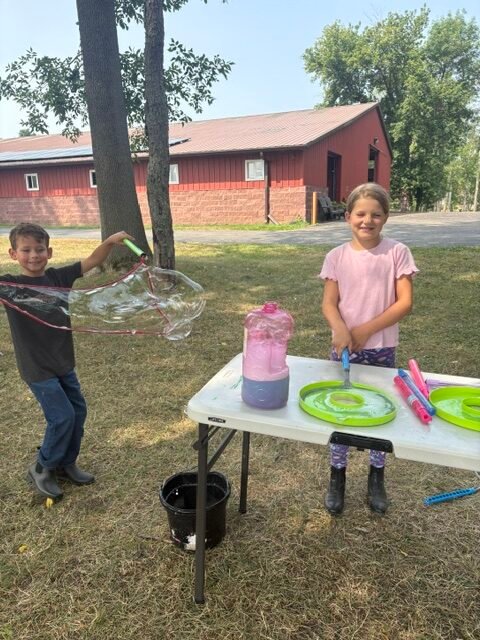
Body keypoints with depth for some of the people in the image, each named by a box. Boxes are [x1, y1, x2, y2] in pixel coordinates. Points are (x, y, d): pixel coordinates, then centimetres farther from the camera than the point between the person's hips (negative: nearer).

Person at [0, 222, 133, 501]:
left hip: (63, 362, 6)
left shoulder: (58, 276, -2)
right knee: (63, 417, -5)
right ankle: (42, 468, 21)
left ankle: (66, 463, 34)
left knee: (78, 410, 12)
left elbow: (92, 261, -5)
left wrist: (110, 242, -19)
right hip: (37, 368, -5)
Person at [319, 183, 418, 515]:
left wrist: (366, 330, -15)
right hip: (344, 347, 1)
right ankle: (337, 478, 28)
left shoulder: (397, 252, -6)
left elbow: (405, 302, -9)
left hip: (382, 349, 0)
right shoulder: (337, 256, -3)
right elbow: (329, 303, -5)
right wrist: (341, 330, -25)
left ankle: (376, 479, 33)